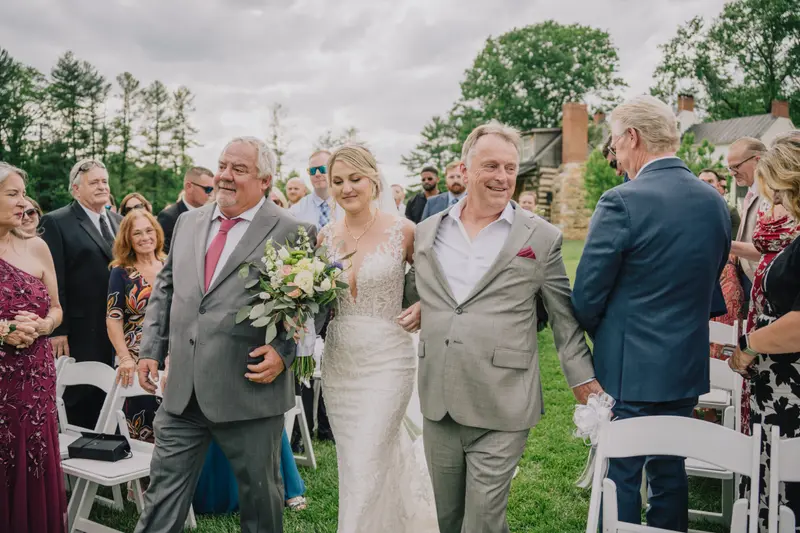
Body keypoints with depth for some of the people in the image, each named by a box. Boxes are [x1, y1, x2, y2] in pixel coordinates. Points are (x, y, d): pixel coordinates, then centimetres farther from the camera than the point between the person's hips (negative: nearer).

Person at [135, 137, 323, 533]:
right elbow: (164, 289, 17)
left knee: (259, 494, 14)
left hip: (250, 392, -4)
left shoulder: (292, 232, -7)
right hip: (182, 390, 5)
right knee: (163, 493, 12)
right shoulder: (188, 222, 11)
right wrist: (151, 349, 11)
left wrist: (284, 351, -17)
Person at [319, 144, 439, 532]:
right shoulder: (326, 237, 4)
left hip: (385, 362, -5)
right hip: (337, 364, 5)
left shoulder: (402, 231, -9)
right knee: (350, 466, 16)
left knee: (365, 470, -5)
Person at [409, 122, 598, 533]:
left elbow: (564, 317, 3)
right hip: (438, 404, 4)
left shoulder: (542, 238, -2)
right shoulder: (427, 231, 7)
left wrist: (582, 378, 4)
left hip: (501, 410, -4)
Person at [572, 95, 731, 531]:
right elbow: (709, 287, 12)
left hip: (630, 370, -6)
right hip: (689, 368, 7)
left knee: (620, 478, 6)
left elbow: (587, 298, -13)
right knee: (670, 474, 19)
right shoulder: (715, 202, 3)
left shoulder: (622, 202, -19)